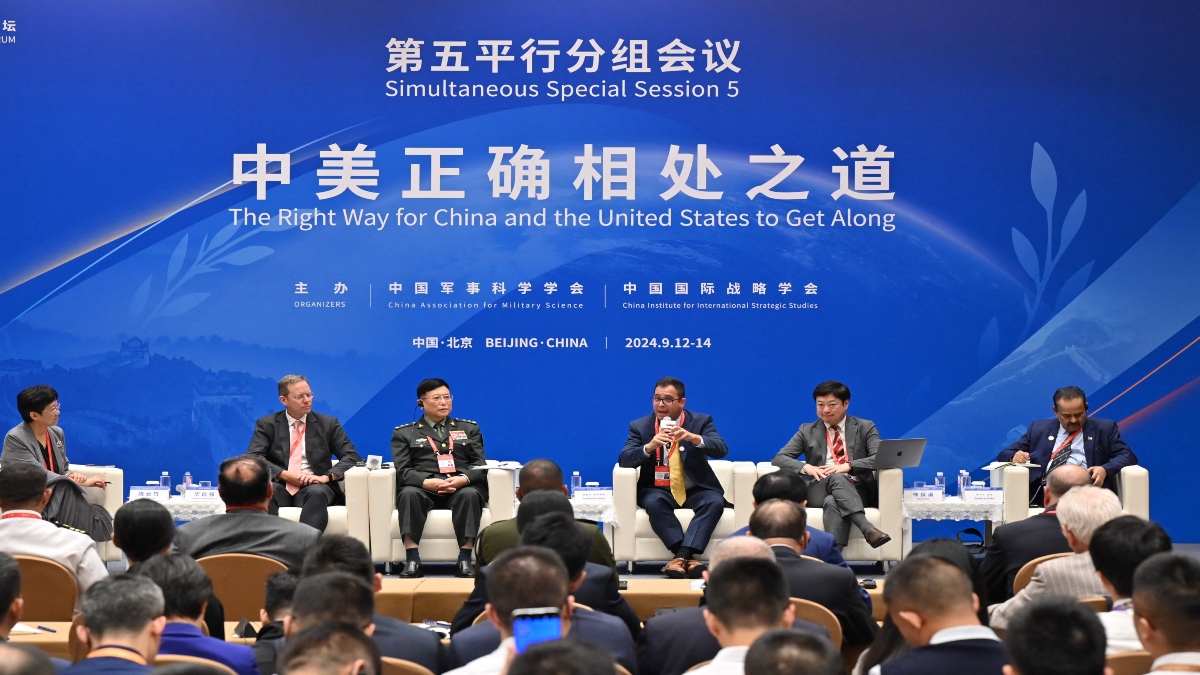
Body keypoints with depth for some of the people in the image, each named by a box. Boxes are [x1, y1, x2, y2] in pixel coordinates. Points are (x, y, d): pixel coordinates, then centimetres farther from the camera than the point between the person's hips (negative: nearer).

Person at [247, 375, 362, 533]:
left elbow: (352, 456, 5)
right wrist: (285, 475, -17)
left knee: (317, 493, -37)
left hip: (314, 487, 0)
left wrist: (326, 476, -13)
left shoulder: (328, 424, 13)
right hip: (280, 486, 0)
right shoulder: (267, 424, 12)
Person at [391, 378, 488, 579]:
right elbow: (403, 471, 3)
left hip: (462, 487, 1)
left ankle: (465, 560, -36)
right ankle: (412, 560, -38)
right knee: (409, 494, -35)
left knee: (470, 495, -35)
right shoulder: (404, 433, 16)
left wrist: (463, 479, -14)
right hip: (424, 488, -1)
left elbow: (480, 466, 10)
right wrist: (427, 482, -19)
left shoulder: (469, 429, 22)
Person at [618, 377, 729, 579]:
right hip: (658, 490, 0)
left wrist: (693, 438, -33)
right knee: (654, 503, -35)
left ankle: (681, 556, -38)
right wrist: (649, 447, -29)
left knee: (715, 502, -31)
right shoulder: (640, 426, 3)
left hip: (696, 489, 0)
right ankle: (687, 557, -36)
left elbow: (721, 449, -14)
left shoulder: (701, 421, 2)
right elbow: (624, 460, -9)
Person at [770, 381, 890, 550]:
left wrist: (848, 466, -19)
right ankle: (867, 529, -57)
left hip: (857, 489, -1)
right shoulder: (807, 431, 18)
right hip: (819, 489, 1)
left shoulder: (865, 428, 14)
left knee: (833, 502, -38)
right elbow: (779, 458, 10)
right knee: (836, 478, -37)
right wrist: (806, 467, -12)